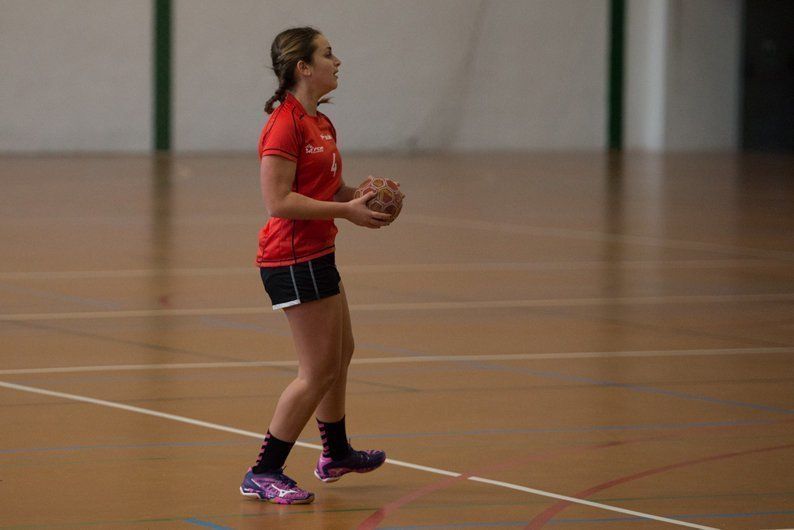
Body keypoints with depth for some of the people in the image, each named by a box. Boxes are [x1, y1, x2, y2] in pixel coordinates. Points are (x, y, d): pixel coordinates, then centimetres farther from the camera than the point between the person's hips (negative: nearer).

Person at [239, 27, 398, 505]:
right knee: (319, 369, -7)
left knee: (341, 354, 23)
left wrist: (360, 195, 2)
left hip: (316, 254, 10)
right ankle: (263, 474, -1)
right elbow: (278, 200, -23)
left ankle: (336, 454, 41)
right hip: (293, 258, -10)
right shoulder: (286, 124, -18)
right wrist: (345, 210, -21)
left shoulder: (321, 124, 12)